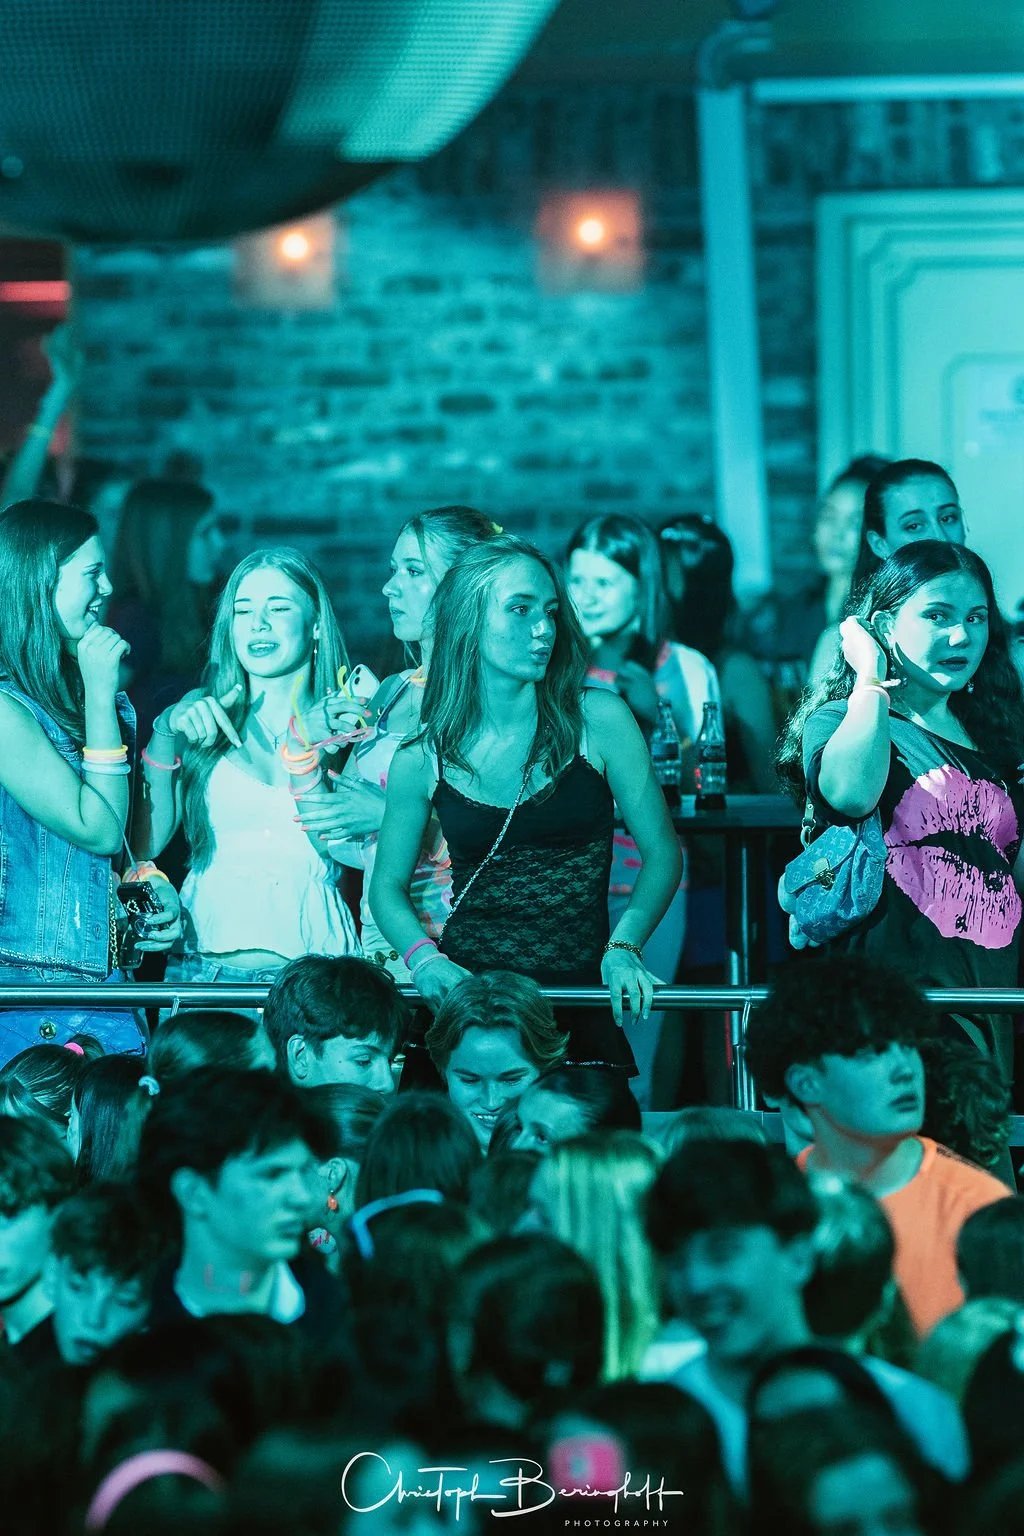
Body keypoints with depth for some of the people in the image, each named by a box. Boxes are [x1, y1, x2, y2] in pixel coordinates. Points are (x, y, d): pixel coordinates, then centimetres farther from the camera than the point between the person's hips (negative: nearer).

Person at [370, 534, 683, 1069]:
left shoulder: (598, 720, 0)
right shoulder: (422, 759, 2)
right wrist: (426, 959, -7)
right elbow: (388, 885, 12)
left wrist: (623, 947, -12)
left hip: (582, 992, 0)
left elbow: (662, 853, 3)